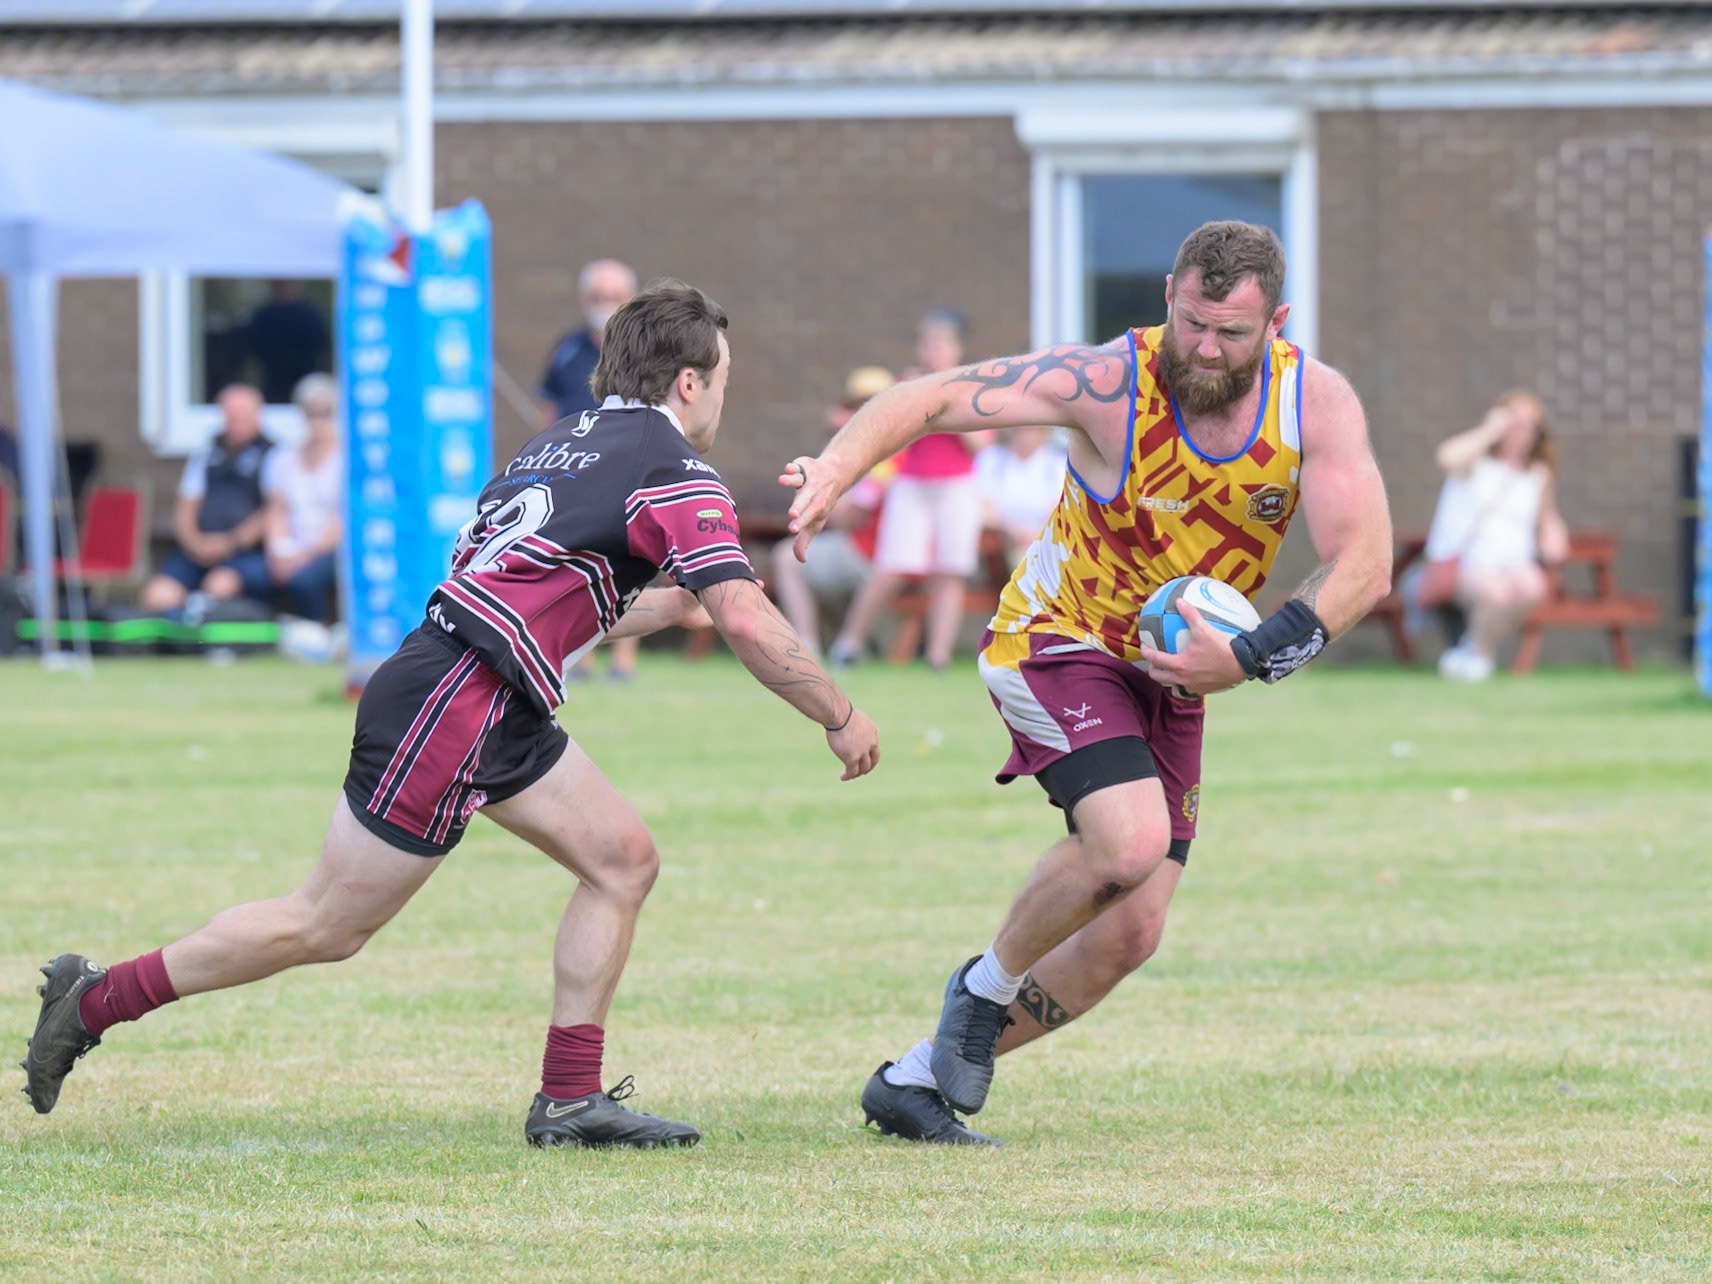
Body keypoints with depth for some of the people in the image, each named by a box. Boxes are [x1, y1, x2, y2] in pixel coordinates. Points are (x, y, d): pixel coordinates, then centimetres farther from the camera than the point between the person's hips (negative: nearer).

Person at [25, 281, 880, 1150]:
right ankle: (93, 1002, 9)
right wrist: (839, 718, -4)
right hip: (448, 709, -10)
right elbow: (750, 626, -16)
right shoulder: (676, 473, -8)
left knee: (622, 860, 9)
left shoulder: (566, 445, 19)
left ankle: (570, 1100, 7)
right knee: (326, 927, -1)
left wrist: (667, 606, 29)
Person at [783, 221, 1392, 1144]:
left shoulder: (1317, 403, -14)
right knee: (1130, 840, -30)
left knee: (1127, 935, 1)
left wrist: (1250, 658, -29)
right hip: (1059, 642, -5)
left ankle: (915, 1080, 18)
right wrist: (839, 464, -42)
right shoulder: (1111, 383, -23)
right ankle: (986, 985, 0)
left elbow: (1362, 564, -17)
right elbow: (937, 399, -23)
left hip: (1170, 681, 5)